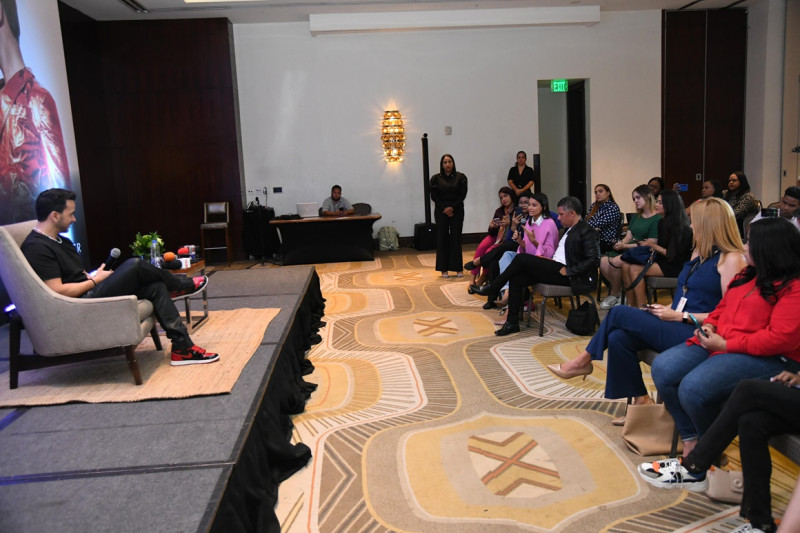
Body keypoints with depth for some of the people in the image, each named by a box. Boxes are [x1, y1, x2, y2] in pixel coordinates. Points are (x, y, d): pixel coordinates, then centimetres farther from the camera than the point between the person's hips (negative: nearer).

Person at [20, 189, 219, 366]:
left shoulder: (61, 241, 18)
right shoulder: (37, 248, -14)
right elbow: (57, 292, -22)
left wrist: (94, 276, 1)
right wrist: (95, 280, -10)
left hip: (89, 294, 10)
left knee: (155, 287, -7)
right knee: (135, 266, -19)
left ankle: (183, 348, -10)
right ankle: (181, 286, 9)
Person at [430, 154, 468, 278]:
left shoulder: (460, 177, 4)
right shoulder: (436, 179, 4)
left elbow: (462, 195, -1)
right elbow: (434, 196, 0)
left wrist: (453, 207, -12)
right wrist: (444, 209, -9)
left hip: (457, 211, 0)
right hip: (441, 211, 0)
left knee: (456, 238, 0)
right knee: (442, 238, 0)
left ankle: (457, 267, 8)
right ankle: (444, 269, 4)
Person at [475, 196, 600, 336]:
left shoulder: (587, 231, -10)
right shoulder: (570, 229, 20)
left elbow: (593, 260, -19)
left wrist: (568, 271, -19)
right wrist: (550, 261, 8)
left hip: (564, 273, -10)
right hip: (556, 268, 10)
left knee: (522, 258, -17)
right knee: (516, 279, -4)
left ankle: (493, 288, -1)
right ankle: (512, 323, 1)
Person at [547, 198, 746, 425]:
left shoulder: (731, 259, -10)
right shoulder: (699, 252, 17)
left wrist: (680, 316, -15)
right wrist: (669, 309, 4)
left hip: (696, 335, -8)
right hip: (676, 327, 8)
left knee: (619, 314, -16)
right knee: (618, 337, -18)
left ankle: (583, 361, 4)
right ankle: (640, 400, -4)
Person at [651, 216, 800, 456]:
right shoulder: (748, 274, 15)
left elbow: (779, 338, -21)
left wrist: (725, 344, -18)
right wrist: (709, 326, 2)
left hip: (767, 358, -9)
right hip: (717, 343, 9)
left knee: (694, 388, -29)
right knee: (663, 369, -11)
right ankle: (690, 440, -1)